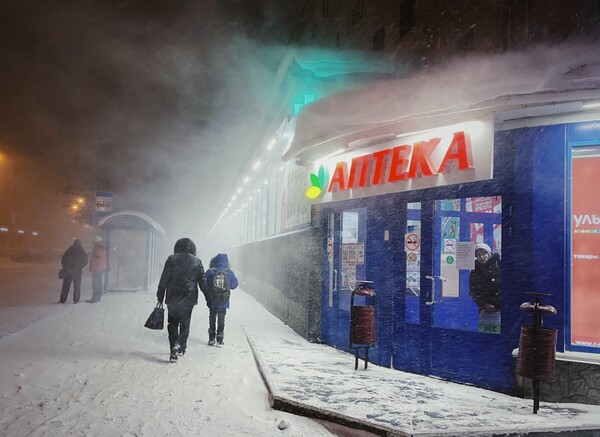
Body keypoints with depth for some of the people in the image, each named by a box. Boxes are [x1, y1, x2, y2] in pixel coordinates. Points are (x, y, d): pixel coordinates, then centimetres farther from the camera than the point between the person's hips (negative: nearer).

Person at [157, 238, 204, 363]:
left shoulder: (171, 259, 0)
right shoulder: (197, 261, 2)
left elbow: (163, 279, 0)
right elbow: (202, 282, 6)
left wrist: (160, 297, 4)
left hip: (172, 299, 0)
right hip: (188, 299, 0)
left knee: (172, 324, 10)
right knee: (185, 324, 11)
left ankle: (174, 353, 6)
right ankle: (179, 345, -12)